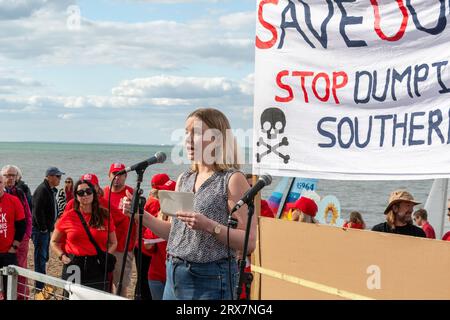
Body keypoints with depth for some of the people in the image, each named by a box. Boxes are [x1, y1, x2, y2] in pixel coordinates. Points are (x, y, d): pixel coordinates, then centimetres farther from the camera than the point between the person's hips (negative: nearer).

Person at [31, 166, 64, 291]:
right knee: (41, 258, -6)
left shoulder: (52, 190, 14)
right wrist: (43, 228, -18)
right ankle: (39, 288, -2)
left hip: (46, 229, 10)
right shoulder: (42, 190, -18)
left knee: (44, 257, 16)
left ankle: (41, 284, 26)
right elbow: (37, 212, -23)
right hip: (40, 230, -10)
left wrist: (50, 226, 14)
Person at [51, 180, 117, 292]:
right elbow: (54, 242, 13)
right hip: (73, 267, 0)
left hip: (98, 269, 0)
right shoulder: (68, 216, 2)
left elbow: (113, 243, 15)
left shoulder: (105, 216, 3)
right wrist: (62, 256, -3)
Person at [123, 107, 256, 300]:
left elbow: (249, 243, -14)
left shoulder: (232, 180, -9)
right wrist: (140, 214, 5)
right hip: (174, 275, 6)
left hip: (210, 279, -6)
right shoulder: (184, 179, 11)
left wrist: (210, 226, -26)